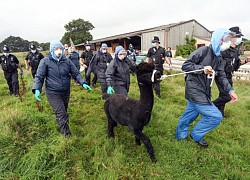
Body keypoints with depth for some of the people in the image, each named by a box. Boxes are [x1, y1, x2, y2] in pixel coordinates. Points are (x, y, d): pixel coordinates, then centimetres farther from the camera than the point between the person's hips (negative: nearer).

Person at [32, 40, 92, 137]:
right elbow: (39, 76, -8)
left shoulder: (67, 61, -1)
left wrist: (83, 83, -13)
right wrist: (37, 89, -23)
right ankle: (67, 134, 10)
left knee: (64, 111, 22)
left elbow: (76, 73, 1)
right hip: (53, 93, -4)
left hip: (66, 92, 4)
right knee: (61, 114, -8)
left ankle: (64, 129, 46)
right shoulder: (45, 61, -9)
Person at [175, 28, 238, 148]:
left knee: (190, 115, 19)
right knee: (216, 116, -7)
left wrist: (230, 90, -3)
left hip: (204, 91, 9)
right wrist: (202, 68, -26)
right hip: (195, 91, -8)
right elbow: (185, 66, -14)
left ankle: (180, 136, 38)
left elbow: (221, 76, 10)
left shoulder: (218, 58, 12)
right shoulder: (203, 51, -13)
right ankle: (196, 135, 14)